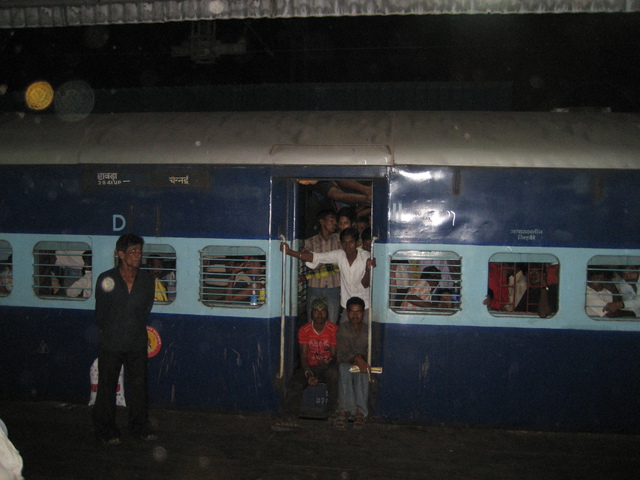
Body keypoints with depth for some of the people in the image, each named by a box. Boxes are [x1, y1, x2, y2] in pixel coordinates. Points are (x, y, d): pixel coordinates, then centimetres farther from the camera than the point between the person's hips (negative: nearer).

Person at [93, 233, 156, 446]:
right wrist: (109, 331, 10)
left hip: (137, 342, 3)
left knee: (139, 385, 13)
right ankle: (105, 430, 25)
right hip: (111, 343, -3)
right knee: (107, 388, 9)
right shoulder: (106, 279, -11)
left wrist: (136, 327, 10)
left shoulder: (146, 279, -2)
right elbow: (100, 313, 1)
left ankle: (139, 425, 30)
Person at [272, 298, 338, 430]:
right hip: (310, 366, 1)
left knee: (333, 372, -37)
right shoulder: (304, 330, 1)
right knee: (295, 382, -29)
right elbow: (303, 356, -5)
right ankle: (290, 419, -31)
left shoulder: (333, 329, -3)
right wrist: (308, 373, -23)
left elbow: (334, 354, -5)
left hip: (327, 366, -1)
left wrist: (329, 361, -31)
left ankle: (332, 412, -26)